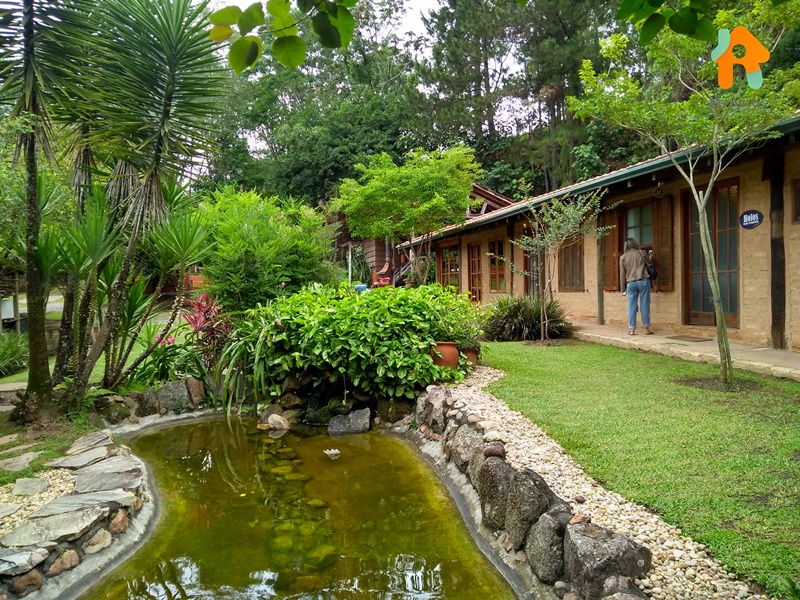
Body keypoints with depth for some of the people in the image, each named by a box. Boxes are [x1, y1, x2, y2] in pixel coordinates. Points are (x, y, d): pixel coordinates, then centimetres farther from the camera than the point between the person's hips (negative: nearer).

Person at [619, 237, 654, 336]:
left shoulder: (623, 257, 6)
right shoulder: (642, 253, 4)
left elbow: (622, 274, 6)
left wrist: (623, 289, 10)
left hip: (631, 283, 1)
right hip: (643, 281, -1)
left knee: (632, 307, 4)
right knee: (644, 305, 3)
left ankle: (632, 329, 4)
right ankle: (647, 328, 7)